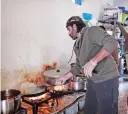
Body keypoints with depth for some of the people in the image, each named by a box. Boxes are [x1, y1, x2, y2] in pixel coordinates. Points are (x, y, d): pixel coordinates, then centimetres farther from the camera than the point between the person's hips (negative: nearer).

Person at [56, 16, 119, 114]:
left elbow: (112, 42, -25)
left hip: (107, 80, -9)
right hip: (92, 81, 9)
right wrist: (65, 77, 18)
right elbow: (79, 66, 22)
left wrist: (93, 61, -31)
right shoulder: (77, 45, 14)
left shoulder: (92, 31, -12)